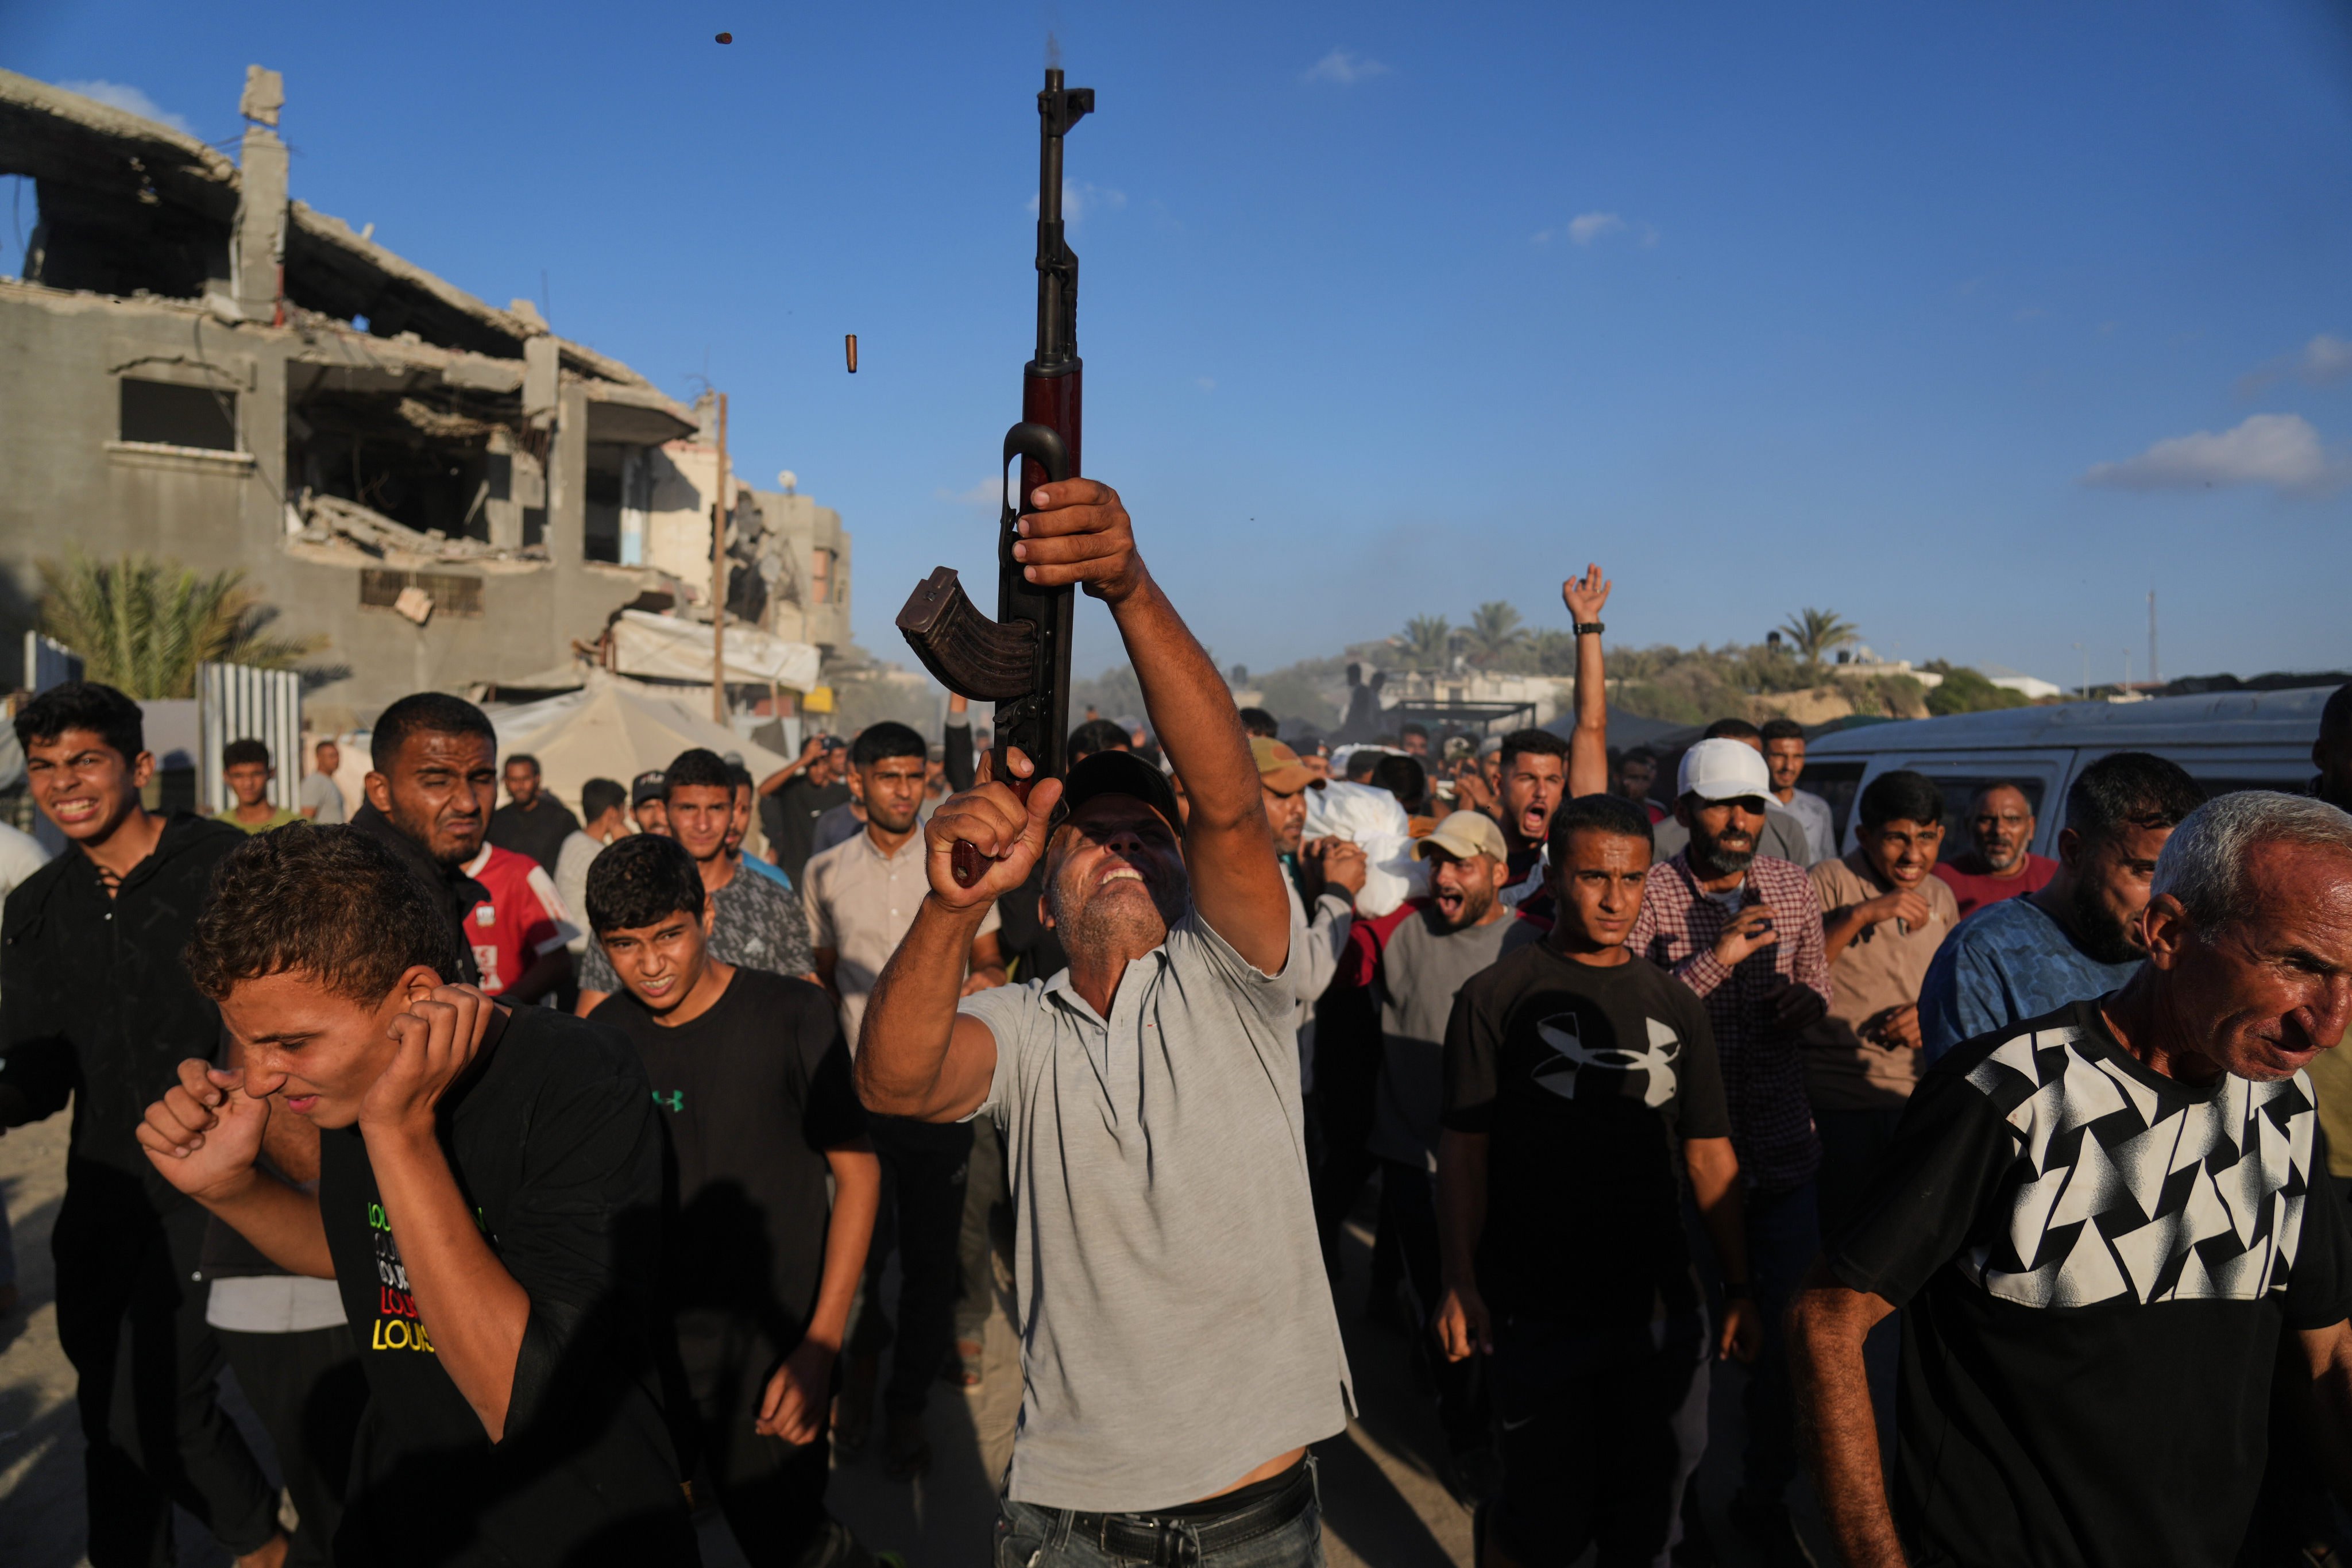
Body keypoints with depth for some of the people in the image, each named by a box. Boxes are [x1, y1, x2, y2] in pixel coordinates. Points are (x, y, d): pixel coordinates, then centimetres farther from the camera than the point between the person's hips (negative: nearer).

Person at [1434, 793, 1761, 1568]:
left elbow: (1709, 1154, 10)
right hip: (1540, 1310, -4)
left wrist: (1739, 1288, 8)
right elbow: (1464, 1149, -6)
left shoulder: (1674, 1004, 7)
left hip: (1662, 1307, 4)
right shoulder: (1496, 997, -6)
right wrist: (1461, 1284, -11)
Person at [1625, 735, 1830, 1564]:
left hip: (1782, 1149, 4)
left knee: (1786, 1329, 11)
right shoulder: (1648, 896, -10)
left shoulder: (1793, 887, 4)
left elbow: (1815, 975, 14)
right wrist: (1715, 960, -26)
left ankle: (1765, 1498, 34)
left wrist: (1809, 998, -9)